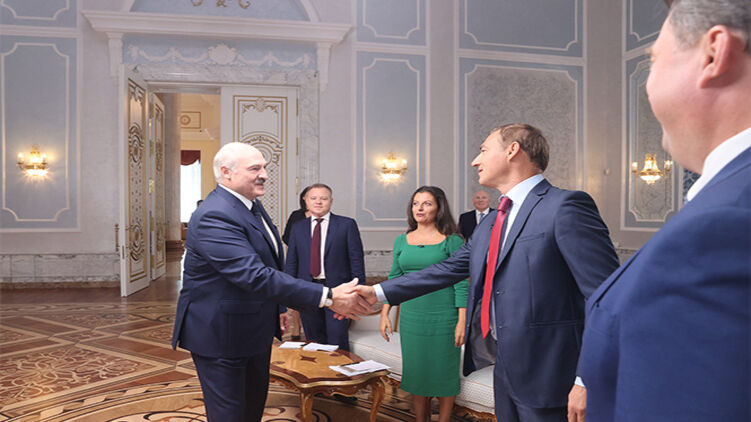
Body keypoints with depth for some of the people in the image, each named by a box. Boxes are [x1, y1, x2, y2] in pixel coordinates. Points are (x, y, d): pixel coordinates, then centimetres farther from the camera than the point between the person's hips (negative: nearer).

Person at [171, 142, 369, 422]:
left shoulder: (253, 205, 5)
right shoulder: (214, 217, -28)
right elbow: (256, 276, -36)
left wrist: (281, 305, 20)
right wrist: (327, 297, -37)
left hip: (255, 330, 9)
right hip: (221, 336, -9)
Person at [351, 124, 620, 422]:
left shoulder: (565, 206, -13)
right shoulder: (490, 223, 13)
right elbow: (448, 270, 15)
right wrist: (379, 292, 11)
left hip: (547, 375, -7)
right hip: (505, 367, 8)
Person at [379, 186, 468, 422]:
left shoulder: (451, 241, -5)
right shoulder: (402, 241, 7)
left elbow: (460, 283, -7)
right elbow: (394, 279, 11)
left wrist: (462, 321, -12)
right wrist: (384, 314, 5)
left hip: (443, 316, -4)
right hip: (411, 316, 4)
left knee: (443, 371, 6)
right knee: (415, 370, 12)